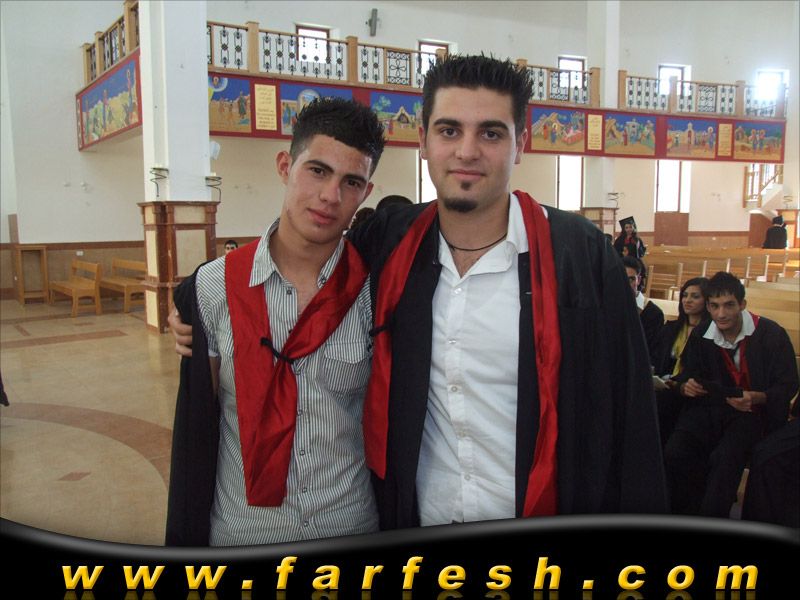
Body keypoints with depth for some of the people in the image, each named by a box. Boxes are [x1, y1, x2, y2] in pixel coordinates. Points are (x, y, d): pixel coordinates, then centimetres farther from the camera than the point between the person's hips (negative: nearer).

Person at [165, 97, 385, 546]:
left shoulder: (376, 290, -11)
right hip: (238, 533, 1)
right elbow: (196, 432, -2)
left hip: (354, 526, 0)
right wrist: (188, 537, 0)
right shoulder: (213, 288, -10)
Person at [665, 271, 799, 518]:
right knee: (675, 453, -23)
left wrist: (756, 398, -24)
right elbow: (686, 376, 15)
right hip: (709, 408, 4)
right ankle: (686, 516, -4)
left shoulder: (771, 334, -7)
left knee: (724, 458, -31)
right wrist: (686, 386, -11)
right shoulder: (700, 335, 6)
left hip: (753, 412, -3)